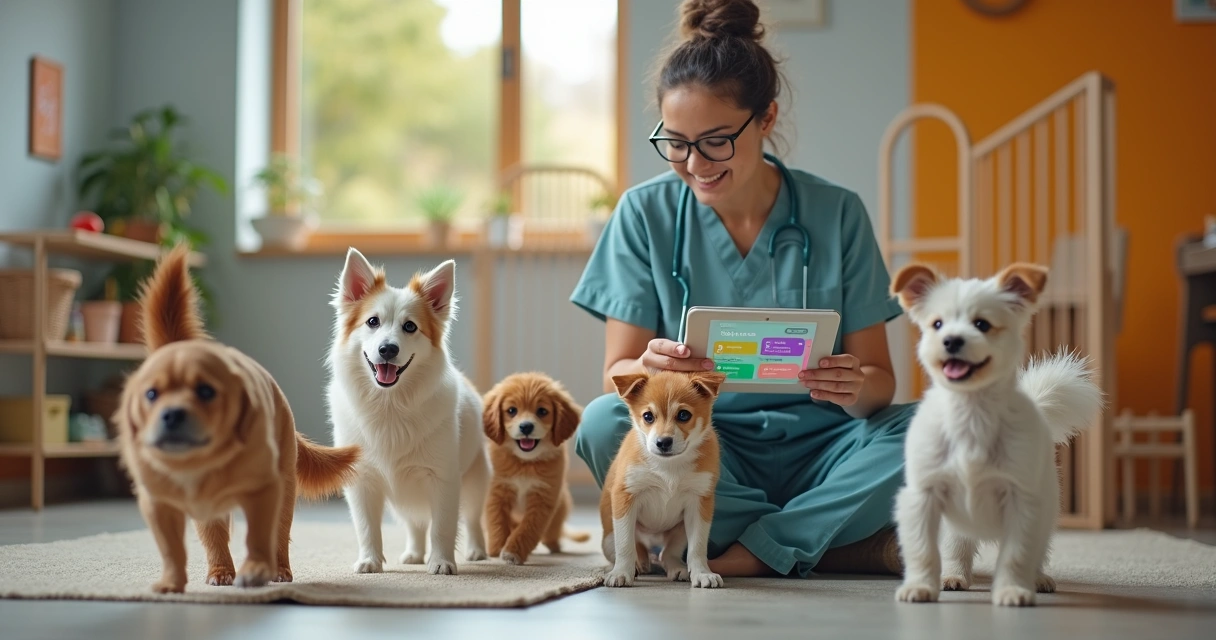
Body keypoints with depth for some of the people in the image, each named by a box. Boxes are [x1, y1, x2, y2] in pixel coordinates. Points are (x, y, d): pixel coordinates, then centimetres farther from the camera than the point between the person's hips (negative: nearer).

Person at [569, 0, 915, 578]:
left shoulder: (836, 213, -1)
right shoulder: (646, 214, 0)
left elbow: (880, 376, -1)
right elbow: (616, 373, -4)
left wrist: (856, 389, -26)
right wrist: (648, 369, -29)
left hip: (815, 450, 0)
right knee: (604, 423, -30)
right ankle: (844, 544, -20)